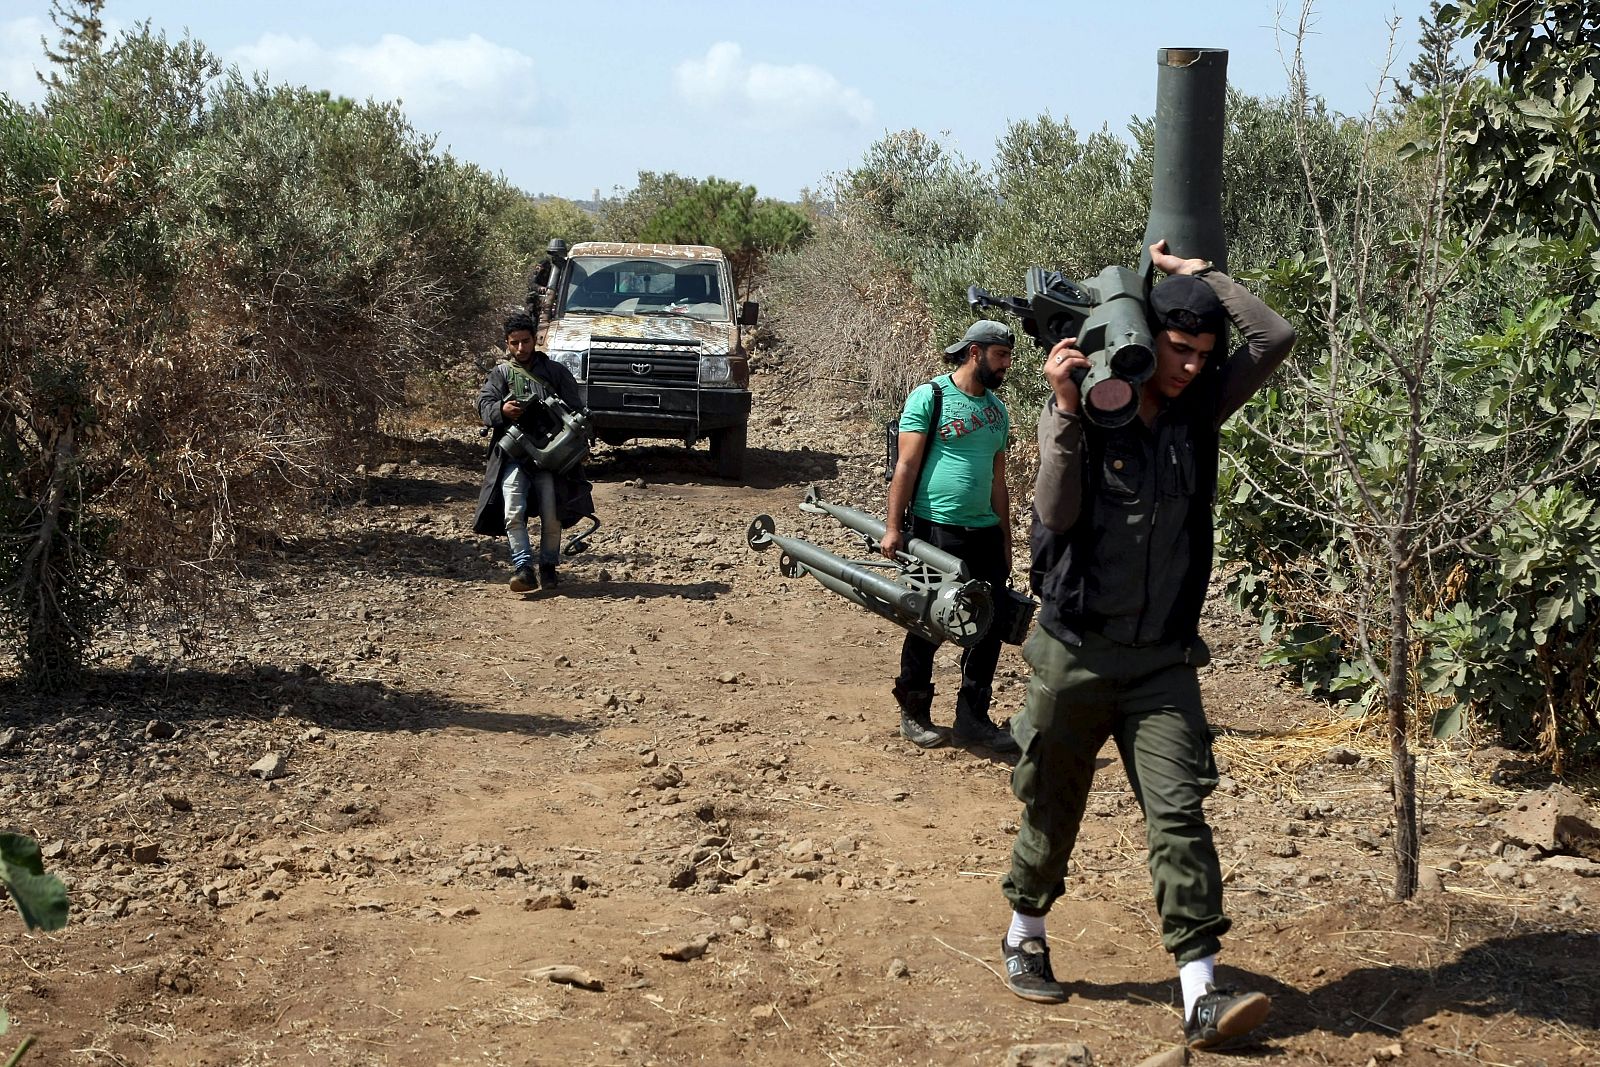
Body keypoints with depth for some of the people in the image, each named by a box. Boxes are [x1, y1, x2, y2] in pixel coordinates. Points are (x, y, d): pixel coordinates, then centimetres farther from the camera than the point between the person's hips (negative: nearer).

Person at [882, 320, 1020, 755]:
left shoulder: (997, 409, 15)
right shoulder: (929, 397, -5)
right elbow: (906, 465, -9)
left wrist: (1005, 542, 19)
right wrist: (893, 527, -14)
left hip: (985, 533, 6)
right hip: (936, 530, -6)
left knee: (989, 628, 4)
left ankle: (973, 717, 15)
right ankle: (914, 715, 17)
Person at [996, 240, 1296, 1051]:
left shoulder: (1197, 408, 3)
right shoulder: (1080, 412, -7)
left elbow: (1275, 338, -4)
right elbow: (1055, 514, -18)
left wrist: (1194, 270, -4)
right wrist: (1065, 407, -26)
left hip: (1164, 658, 2)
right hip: (1078, 651, -2)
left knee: (1179, 813, -6)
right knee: (1052, 807, 11)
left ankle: (1202, 997, -9)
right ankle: (1024, 937, 35)